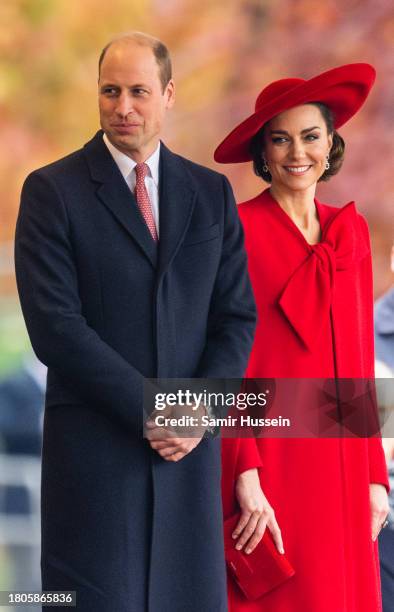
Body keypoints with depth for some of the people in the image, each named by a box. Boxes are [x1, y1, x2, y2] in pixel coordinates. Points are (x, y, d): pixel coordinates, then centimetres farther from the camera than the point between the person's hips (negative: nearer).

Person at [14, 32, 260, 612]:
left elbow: (237, 316, 9)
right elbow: (54, 325, -9)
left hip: (190, 445, 3)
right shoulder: (52, 190, -1)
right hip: (94, 444, -3)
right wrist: (152, 409, -13)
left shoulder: (211, 193, 11)